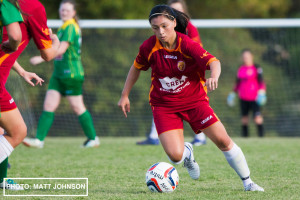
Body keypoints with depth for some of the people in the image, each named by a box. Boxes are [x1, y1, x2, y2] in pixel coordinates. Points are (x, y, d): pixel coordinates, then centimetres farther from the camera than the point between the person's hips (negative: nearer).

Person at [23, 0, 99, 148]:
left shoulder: (70, 28, -14)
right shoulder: (63, 28, 15)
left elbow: (61, 49, -24)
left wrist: (41, 58, -28)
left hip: (71, 74, -9)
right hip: (59, 74, 9)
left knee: (77, 108, 0)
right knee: (49, 105, -1)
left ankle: (93, 139, 12)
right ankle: (39, 139, -5)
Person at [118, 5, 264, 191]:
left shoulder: (187, 44, -19)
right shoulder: (149, 47, -11)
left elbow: (213, 62, -32)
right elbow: (136, 67, 9)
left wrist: (214, 76, -54)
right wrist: (125, 96, 11)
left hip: (195, 100, -1)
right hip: (164, 105, 1)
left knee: (223, 141, -5)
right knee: (175, 156, -16)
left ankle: (247, 182, 15)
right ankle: (187, 153, 24)